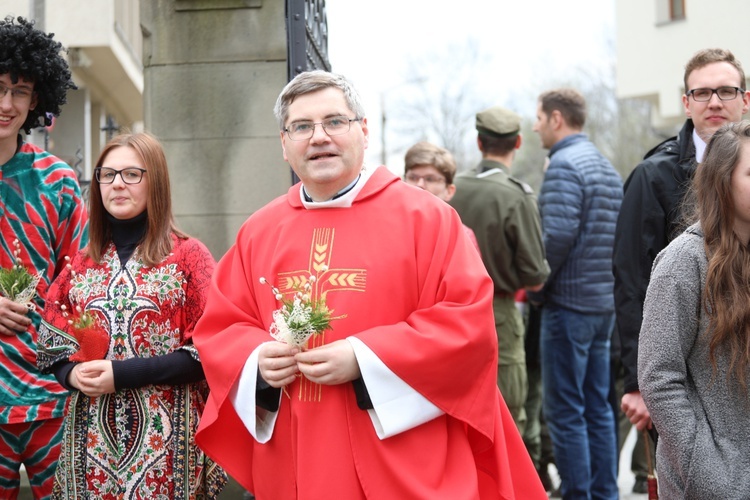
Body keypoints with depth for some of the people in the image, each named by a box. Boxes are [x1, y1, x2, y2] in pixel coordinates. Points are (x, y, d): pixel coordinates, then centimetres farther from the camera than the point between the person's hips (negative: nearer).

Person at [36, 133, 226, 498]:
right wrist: (74, 373, -9)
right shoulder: (80, 264, 11)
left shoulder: (188, 256, -2)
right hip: (91, 439, 4)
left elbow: (206, 351, -9)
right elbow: (51, 344, 14)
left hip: (166, 438, -3)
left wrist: (123, 374, -16)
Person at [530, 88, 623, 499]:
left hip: (569, 303, -9)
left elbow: (558, 235, -21)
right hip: (604, 302, 9)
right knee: (597, 407, 13)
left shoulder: (564, 164, -12)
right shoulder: (606, 166, 15)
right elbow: (616, 235, 16)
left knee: (565, 411, -3)